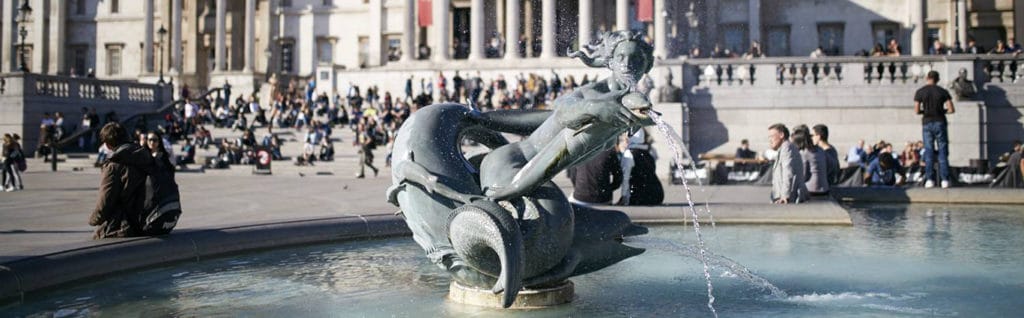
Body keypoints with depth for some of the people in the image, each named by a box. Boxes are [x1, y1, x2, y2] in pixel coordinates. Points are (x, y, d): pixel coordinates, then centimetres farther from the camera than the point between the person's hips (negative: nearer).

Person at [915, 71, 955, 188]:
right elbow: (951, 110, -4)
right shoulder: (943, 92, 0)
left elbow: (917, 111, -5)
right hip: (940, 123, 0)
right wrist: (942, 111, 15)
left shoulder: (920, 92, -1)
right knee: (943, 152, 3)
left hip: (927, 123, 0)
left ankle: (929, 179, -1)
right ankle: (945, 180, -1)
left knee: (929, 152, 4)